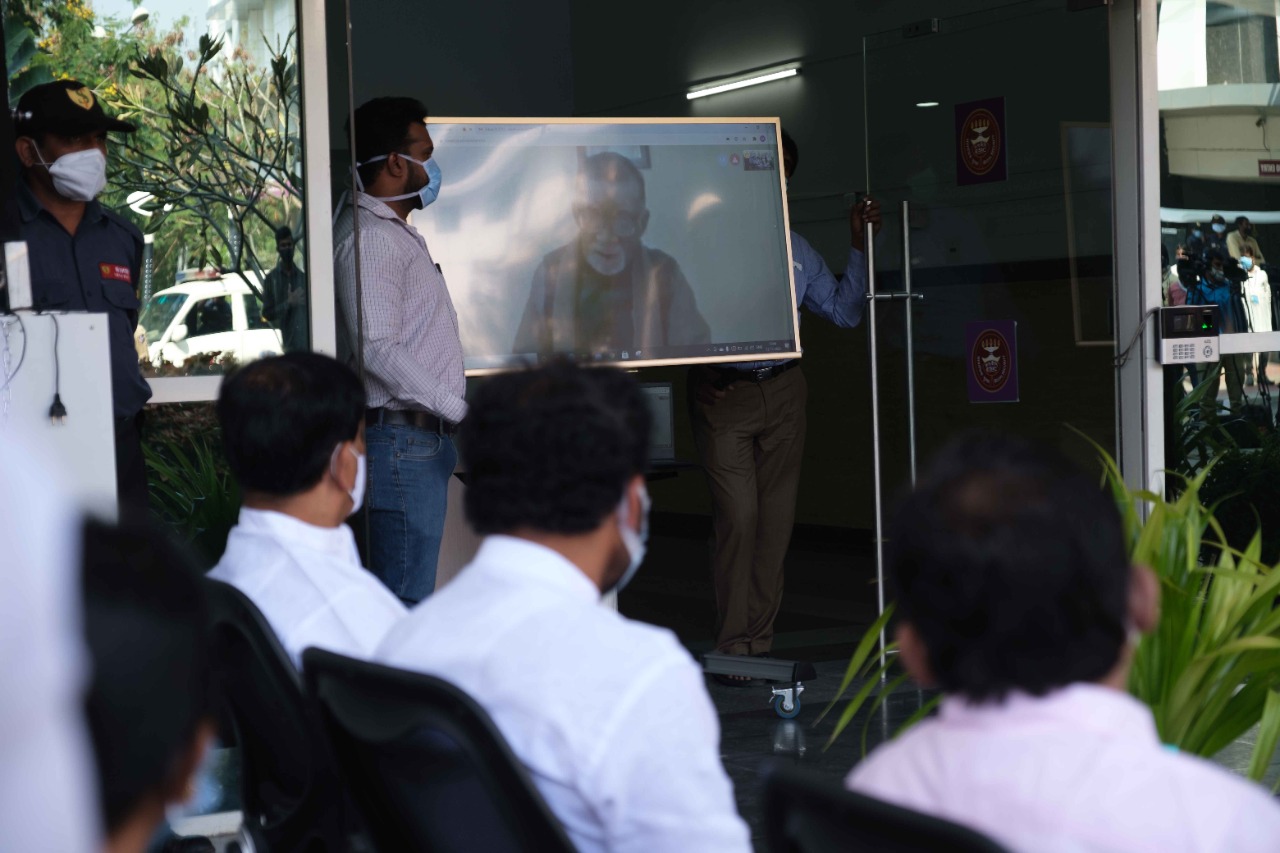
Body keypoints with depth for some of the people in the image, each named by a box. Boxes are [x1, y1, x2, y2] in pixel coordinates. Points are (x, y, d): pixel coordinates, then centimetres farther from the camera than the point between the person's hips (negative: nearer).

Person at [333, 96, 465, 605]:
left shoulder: (398, 233, 21)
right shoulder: (369, 237, -12)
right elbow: (377, 349, -22)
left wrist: (455, 416, 17)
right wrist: (459, 410, -20)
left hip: (425, 435, 10)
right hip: (402, 437, -10)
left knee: (410, 595, 11)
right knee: (407, 600, -9)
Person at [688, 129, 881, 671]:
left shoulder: (797, 250, 17)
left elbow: (844, 311, 16)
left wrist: (858, 244, 10)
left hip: (783, 392, 5)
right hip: (724, 393, -5)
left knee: (777, 516, 5)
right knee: (738, 515, -12)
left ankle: (761, 641, 13)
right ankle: (733, 648, -5)